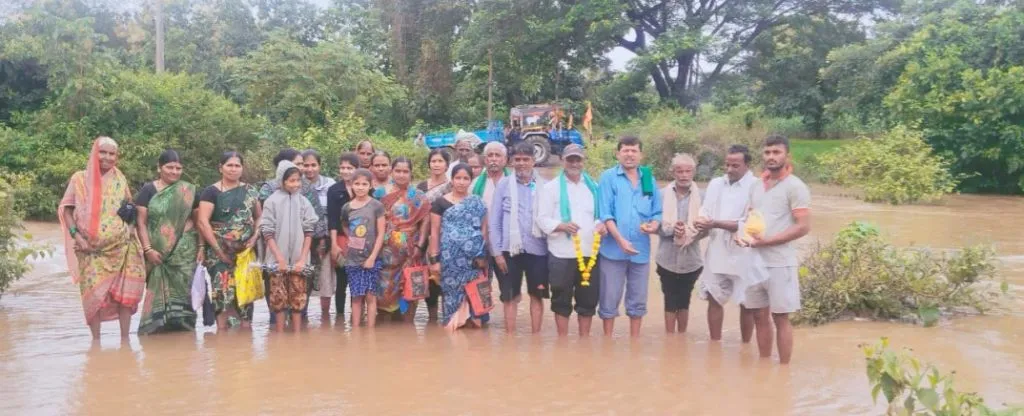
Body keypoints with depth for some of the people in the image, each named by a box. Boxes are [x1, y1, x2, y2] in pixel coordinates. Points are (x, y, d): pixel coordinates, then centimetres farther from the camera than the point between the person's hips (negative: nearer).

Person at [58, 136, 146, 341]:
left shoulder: (120, 179, 9)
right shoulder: (80, 178, 2)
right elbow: (65, 208, 2)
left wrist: (130, 228, 2)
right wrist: (76, 235, -9)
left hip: (121, 246, 2)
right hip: (92, 249, -2)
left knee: (125, 291, -1)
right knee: (94, 293, -3)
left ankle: (125, 338, 8)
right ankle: (96, 339, 9)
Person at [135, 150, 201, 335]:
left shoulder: (189, 192, 8)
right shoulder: (148, 190, 3)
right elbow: (141, 222, 0)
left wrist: (201, 247, 1)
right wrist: (148, 249, -9)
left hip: (185, 252, 1)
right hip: (158, 253, -1)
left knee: (183, 290, 0)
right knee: (159, 291, -2)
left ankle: (183, 326, 6)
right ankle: (157, 327, 3)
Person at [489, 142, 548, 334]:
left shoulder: (543, 186, 2)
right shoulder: (503, 184, 1)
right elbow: (494, 221, 1)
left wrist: (552, 247, -3)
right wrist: (497, 251, -4)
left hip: (537, 249, 1)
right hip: (509, 250, 0)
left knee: (537, 296, 8)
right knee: (509, 298, 6)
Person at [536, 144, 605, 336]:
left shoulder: (594, 187, 14)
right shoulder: (551, 187, 2)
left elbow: (600, 214, 16)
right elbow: (542, 219, -3)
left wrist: (601, 225, -8)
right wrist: (562, 226, -22)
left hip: (590, 252, 3)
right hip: (562, 254, -3)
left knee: (588, 299, 9)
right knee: (562, 300, 4)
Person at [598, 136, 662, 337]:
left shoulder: (649, 179, 10)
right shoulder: (608, 177, -2)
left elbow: (657, 212, 11)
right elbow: (605, 213, -9)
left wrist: (654, 224, -13)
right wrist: (621, 240, -19)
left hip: (641, 249, 4)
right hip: (614, 248, -4)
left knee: (638, 300, 12)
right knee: (610, 299, 4)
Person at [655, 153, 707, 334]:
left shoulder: (701, 196, -2)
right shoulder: (662, 194, -2)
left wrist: (689, 232, -20)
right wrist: (671, 229, -20)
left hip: (691, 260, 1)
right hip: (668, 259, -1)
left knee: (684, 301, 13)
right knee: (670, 301, 6)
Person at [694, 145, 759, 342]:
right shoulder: (715, 184, 9)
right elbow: (705, 212, 6)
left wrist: (716, 224, -21)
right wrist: (702, 223, -18)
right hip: (717, 253, 5)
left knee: (746, 304, 5)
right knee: (714, 299, 10)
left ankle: (745, 346, 19)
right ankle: (715, 343, 22)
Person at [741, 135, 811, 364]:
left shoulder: (795, 187, -7)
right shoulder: (756, 186, 13)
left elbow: (803, 227, -13)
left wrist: (767, 241, -18)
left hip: (780, 264, -6)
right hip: (755, 262, 6)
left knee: (781, 318, 1)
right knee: (760, 316, 12)